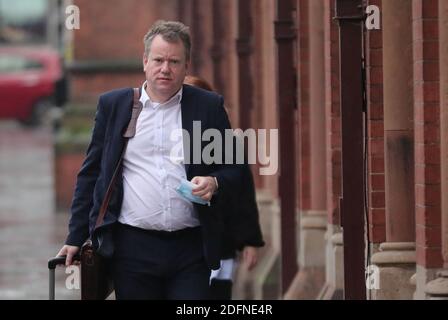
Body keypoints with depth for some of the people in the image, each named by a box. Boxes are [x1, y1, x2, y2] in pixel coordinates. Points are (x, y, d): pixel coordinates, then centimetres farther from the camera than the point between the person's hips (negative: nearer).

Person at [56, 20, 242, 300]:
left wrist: (215, 183, -12)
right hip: (132, 246, 0)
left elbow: (234, 171, 11)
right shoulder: (113, 105, 9)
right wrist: (75, 239, 7)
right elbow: (90, 175, 11)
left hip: (191, 246, 0)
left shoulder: (209, 107, 7)